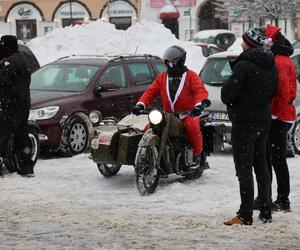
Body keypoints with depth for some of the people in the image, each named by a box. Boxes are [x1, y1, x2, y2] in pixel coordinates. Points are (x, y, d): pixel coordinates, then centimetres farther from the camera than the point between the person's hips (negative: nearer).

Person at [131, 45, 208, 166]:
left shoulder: (191, 76, 4)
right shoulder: (162, 77, 17)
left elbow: (201, 91, -11)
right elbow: (151, 92, 9)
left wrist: (199, 105, -32)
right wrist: (140, 104, -10)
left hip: (188, 114, -4)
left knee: (192, 125, -36)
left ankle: (197, 153, -16)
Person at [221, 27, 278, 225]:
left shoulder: (244, 66, -18)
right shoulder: (271, 66, 7)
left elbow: (227, 95, -20)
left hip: (244, 122, -8)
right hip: (264, 121, 8)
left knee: (244, 168, -5)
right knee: (261, 166, 15)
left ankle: (245, 215, -6)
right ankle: (266, 212, 19)